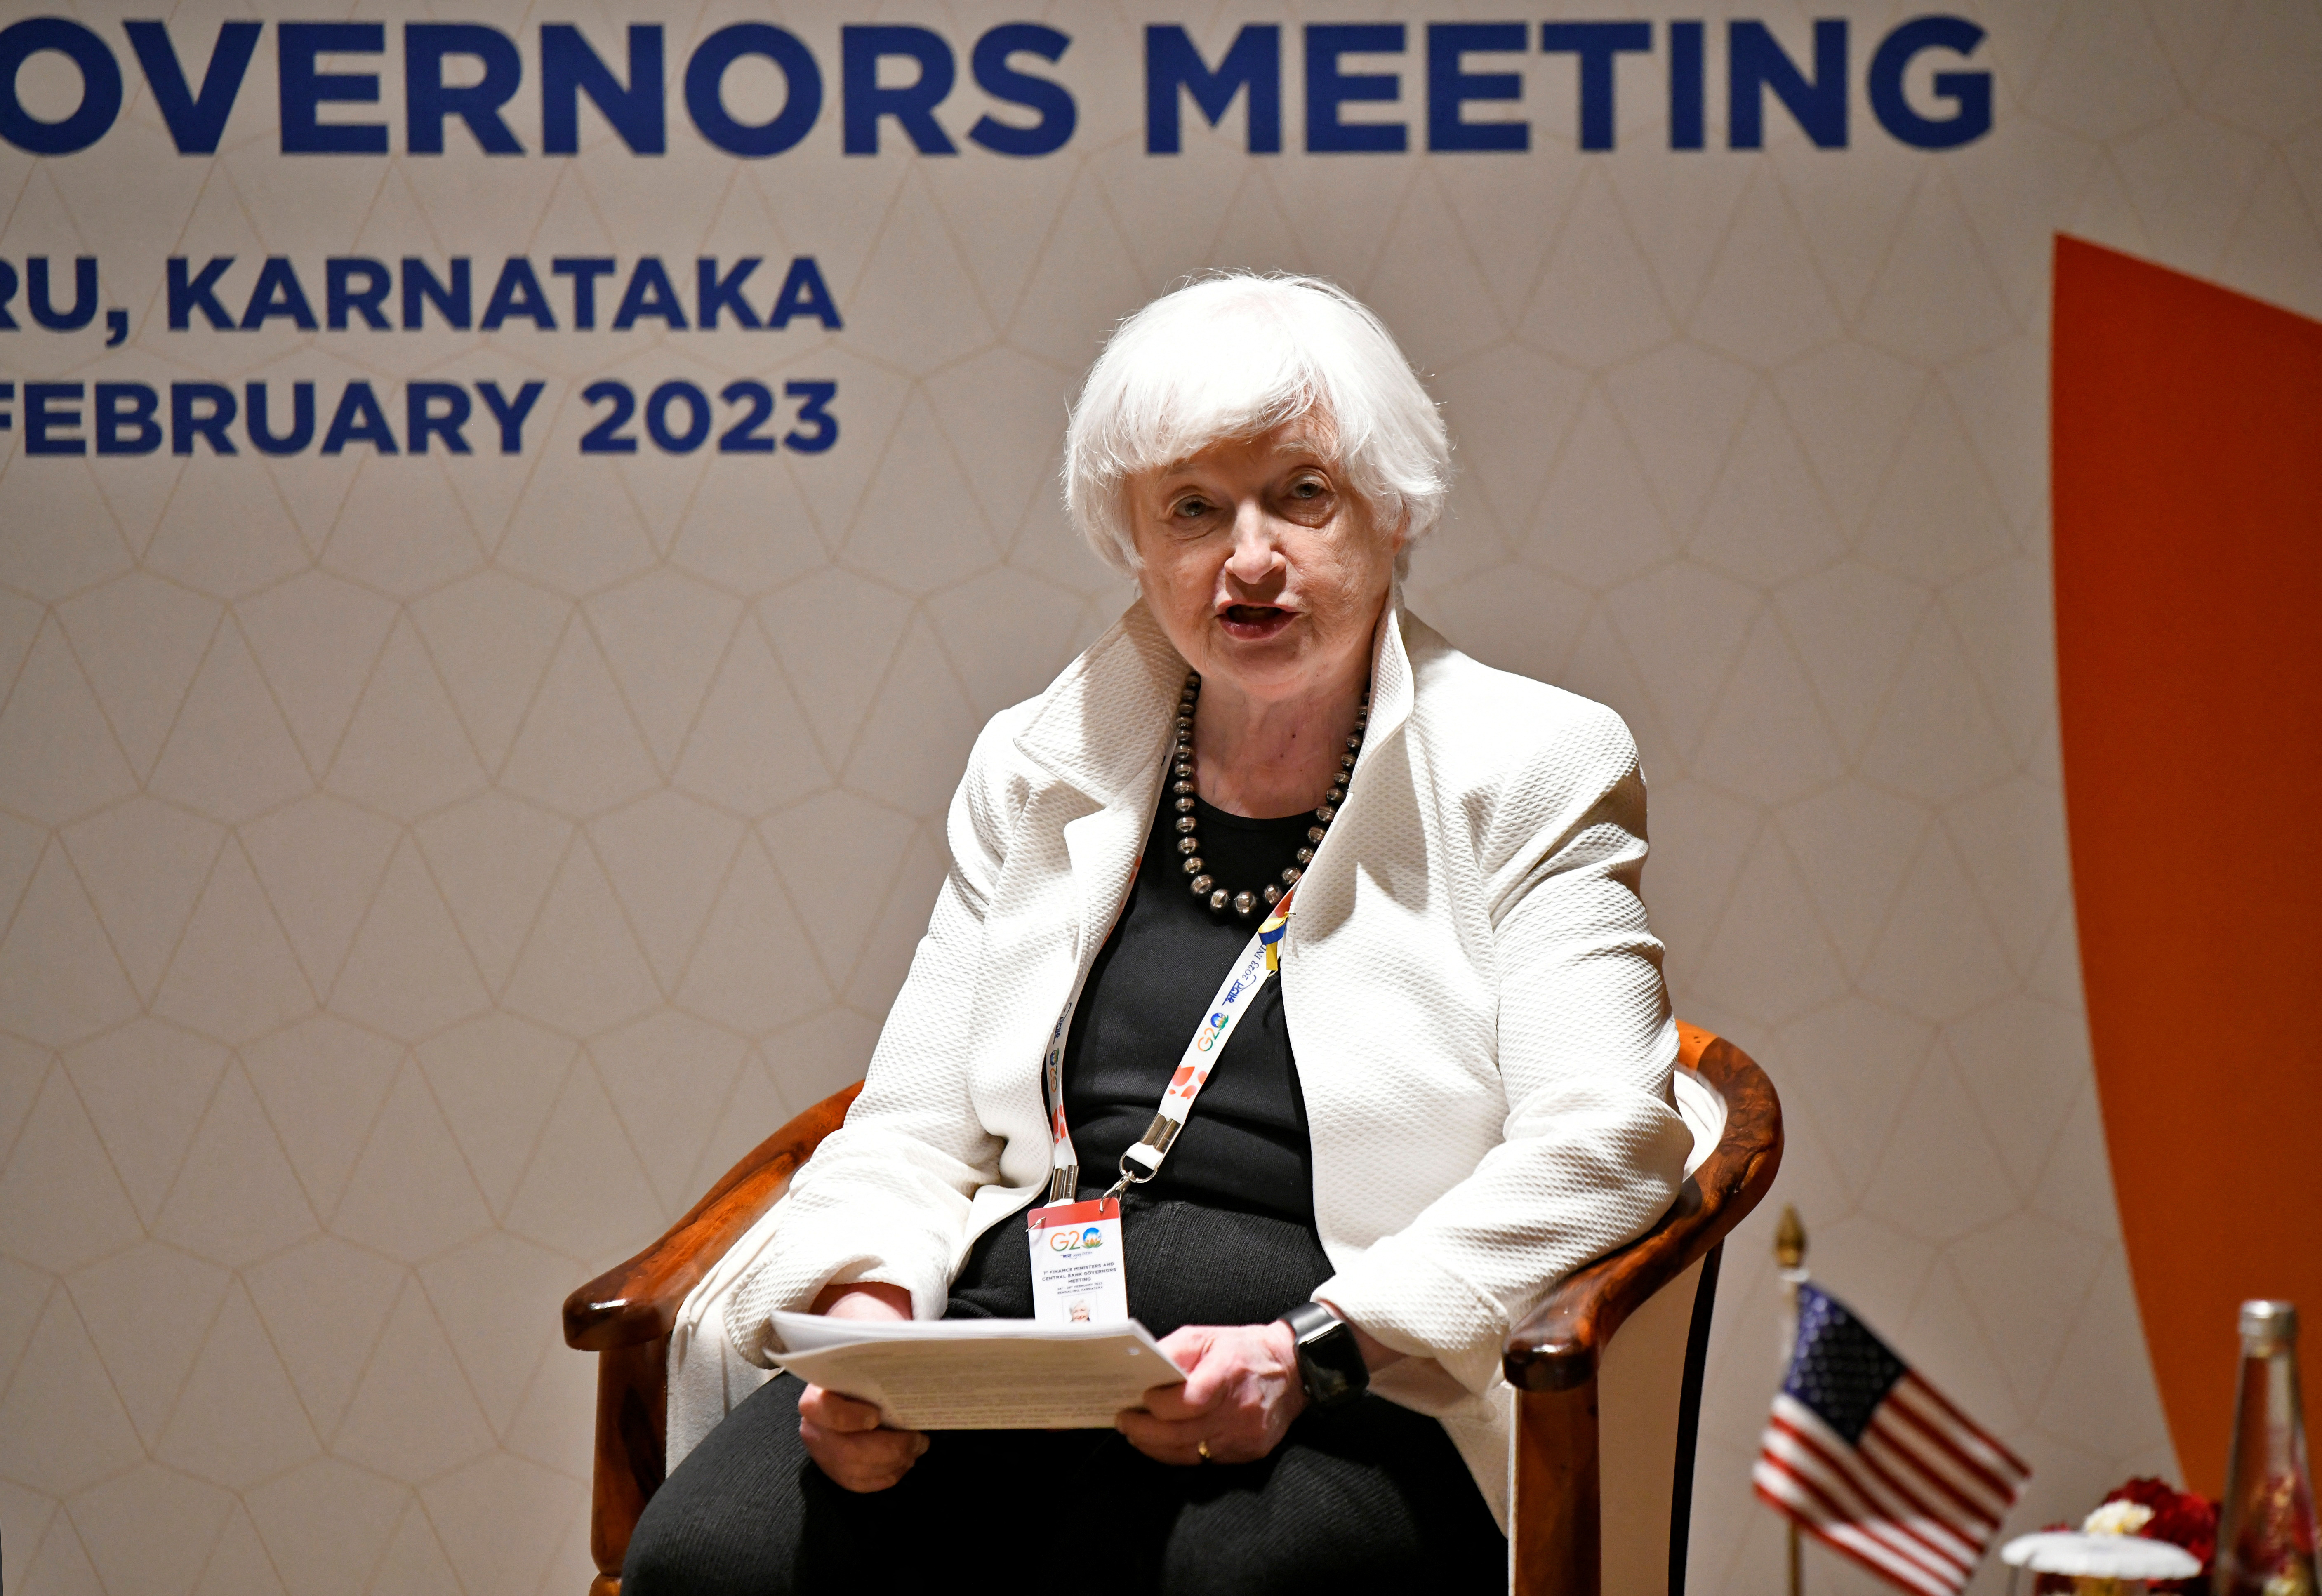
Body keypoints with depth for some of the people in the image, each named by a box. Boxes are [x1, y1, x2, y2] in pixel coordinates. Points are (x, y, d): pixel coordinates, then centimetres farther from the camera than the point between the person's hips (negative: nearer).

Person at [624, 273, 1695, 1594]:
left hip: (1359, 1397, -3)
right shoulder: (1040, 769, 20)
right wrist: (864, 1315, -7)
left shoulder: (1533, 769, 8)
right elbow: (916, 1138, 17)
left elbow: (1598, 1141, -5)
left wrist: (1314, 1348, -19)